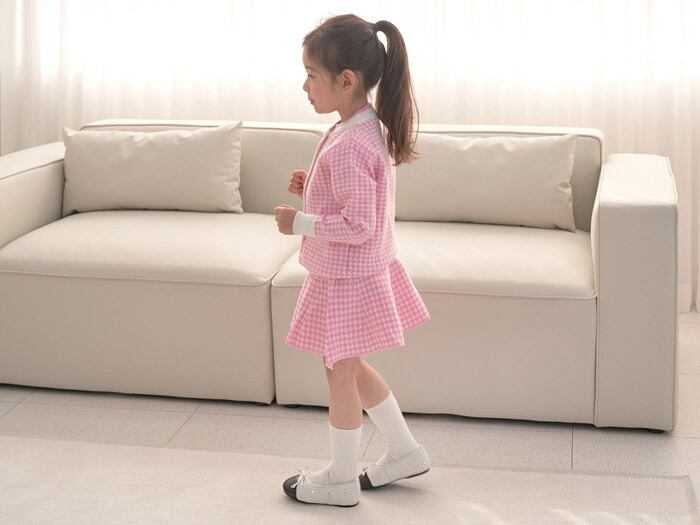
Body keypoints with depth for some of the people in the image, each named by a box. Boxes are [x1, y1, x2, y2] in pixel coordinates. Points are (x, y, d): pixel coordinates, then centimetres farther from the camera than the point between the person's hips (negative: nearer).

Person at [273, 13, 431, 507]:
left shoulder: (346, 147, -27)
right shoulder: (373, 129, 4)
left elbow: (358, 225, -28)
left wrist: (300, 222, -20)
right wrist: (313, 190, 5)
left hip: (345, 277, -10)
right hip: (367, 270, 10)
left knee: (341, 374, 6)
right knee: (351, 367, 22)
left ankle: (340, 478, 22)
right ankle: (404, 451, 32)